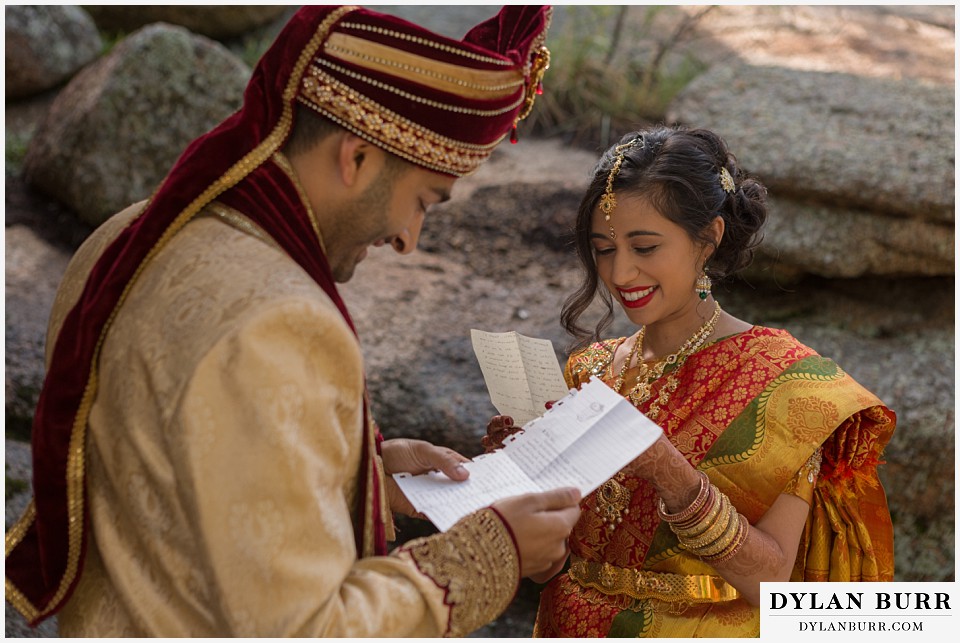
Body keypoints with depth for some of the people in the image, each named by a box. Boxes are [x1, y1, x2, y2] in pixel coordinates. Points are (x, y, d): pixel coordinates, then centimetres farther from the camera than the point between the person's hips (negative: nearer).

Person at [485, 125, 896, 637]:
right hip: (575, 626, 4)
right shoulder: (589, 369, -2)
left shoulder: (780, 376, -14)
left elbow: (770, 582, -20)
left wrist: (669, 473, -32)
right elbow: (564, 546, 3)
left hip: (701, 630, -4)